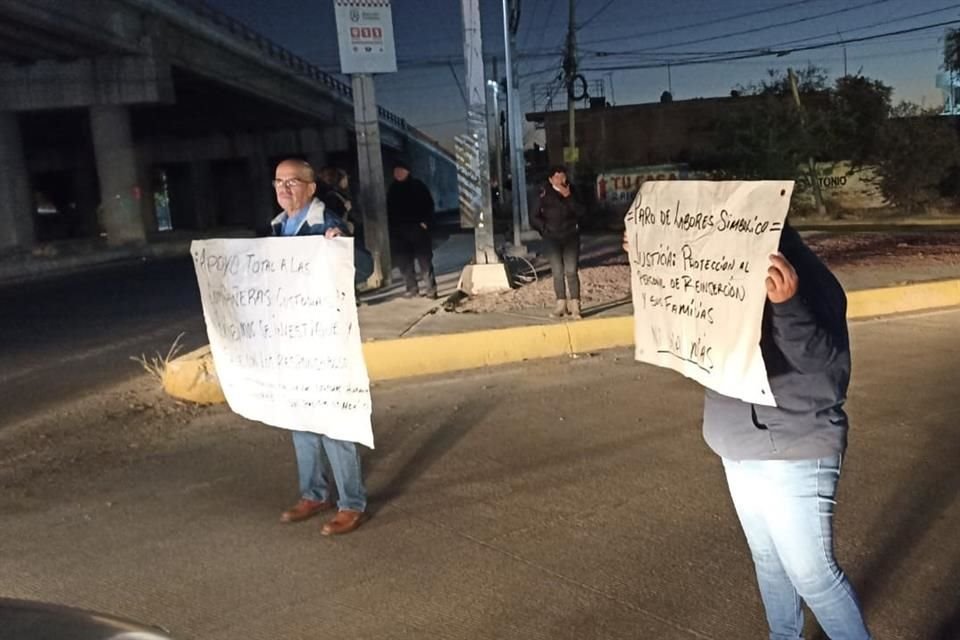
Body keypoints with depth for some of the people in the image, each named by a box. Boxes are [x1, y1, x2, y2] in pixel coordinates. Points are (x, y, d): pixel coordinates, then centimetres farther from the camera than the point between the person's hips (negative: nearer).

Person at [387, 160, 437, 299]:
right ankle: (411, 288, 10)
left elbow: (429, 204, -1)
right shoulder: (393, 189, 12)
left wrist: (426, 222, -12)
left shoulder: (417, 186, 1)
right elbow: (389, 210, 16)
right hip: (399, 231, 4)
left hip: (418, 228, -4)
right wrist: (391, 226, 5)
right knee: (404, 261, 3)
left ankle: (430, 287, 0)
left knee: (424, 259, -4)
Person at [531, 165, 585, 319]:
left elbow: (580, 212, -9)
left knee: (571, 271, -9)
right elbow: (534, 219, 6)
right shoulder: (544, 195, 0)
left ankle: (575, 306, -9)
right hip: (552, 238, 0)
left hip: (571, 237, 0)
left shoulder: (571, 192, 4)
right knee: (557, 272, -1)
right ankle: (561, 305, 8)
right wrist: (545, 227, -4)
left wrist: (568, 197, -15)